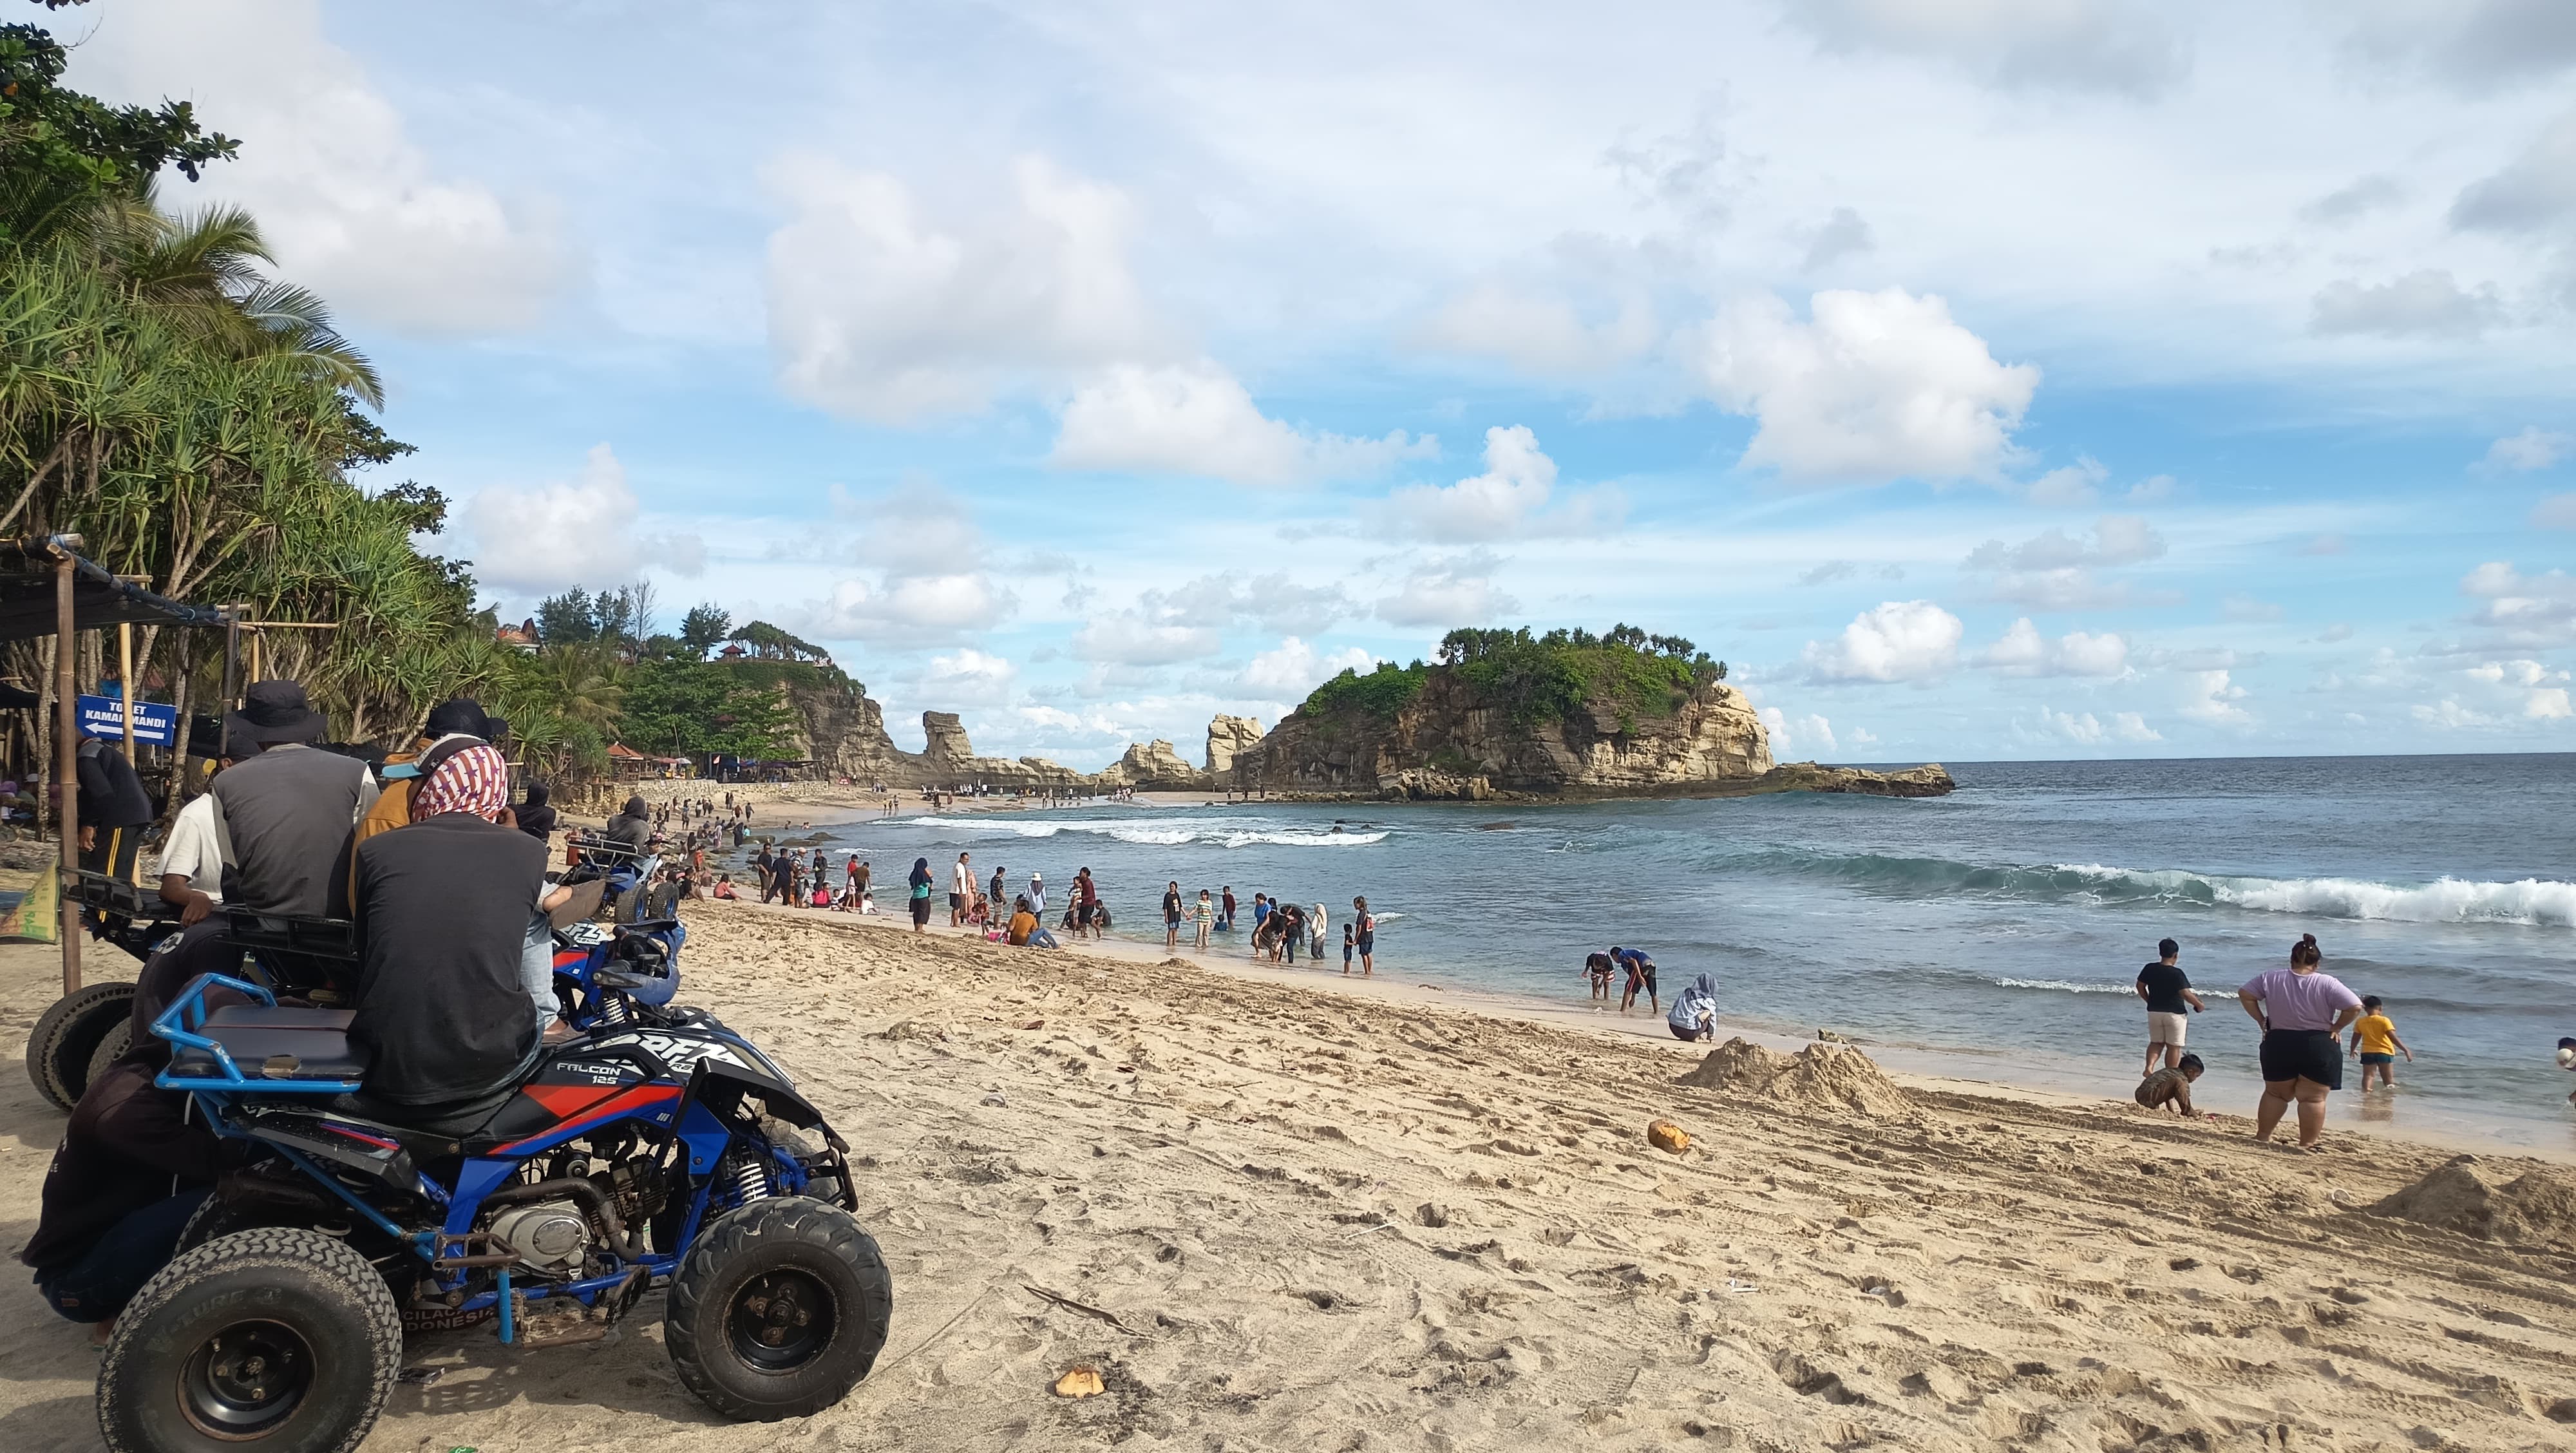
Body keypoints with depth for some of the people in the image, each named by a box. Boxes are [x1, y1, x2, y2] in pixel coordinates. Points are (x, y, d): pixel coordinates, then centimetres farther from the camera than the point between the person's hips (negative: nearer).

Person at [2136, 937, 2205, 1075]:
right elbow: (2186, 994, -20)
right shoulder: (2177, 973, -16)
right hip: (2174, 1013, -4)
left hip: (2154, 1012, 4)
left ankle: (2149, 1066, -7)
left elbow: (2140, 986, 7)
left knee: (2156, 1042, 16)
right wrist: (2199, 1005, -4)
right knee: (2173, 1047, 7)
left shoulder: (2149, 969, -2)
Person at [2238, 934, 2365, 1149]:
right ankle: (2307, 1144, 5)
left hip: (2279, 1044, 3)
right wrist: (2336, 1028, -3)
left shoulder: (2270, 978, -2)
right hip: (2319, 1047, -3)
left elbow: (2245, 995, 1)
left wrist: (2262, 1020, 6)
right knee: (2313, 1098, 5)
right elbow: (2355, 1007, -15)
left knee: (2275, 1093, 17)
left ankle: (2262, 1136, 21)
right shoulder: (2327, 983, -10)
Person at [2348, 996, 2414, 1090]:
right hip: (2384, 1052, -2)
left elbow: (2355, 1038, 8)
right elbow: (2393, 1038, -16)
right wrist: (2406, 1050, -13)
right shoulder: (2384, 1020, -12)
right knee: (2388, 1078, 7)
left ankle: (2366, 1090, -10)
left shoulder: (2360, 1022, -1)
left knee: (2367, 1075, 4)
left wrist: (2353, 1050, 24)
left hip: (2367, 1052, 2)